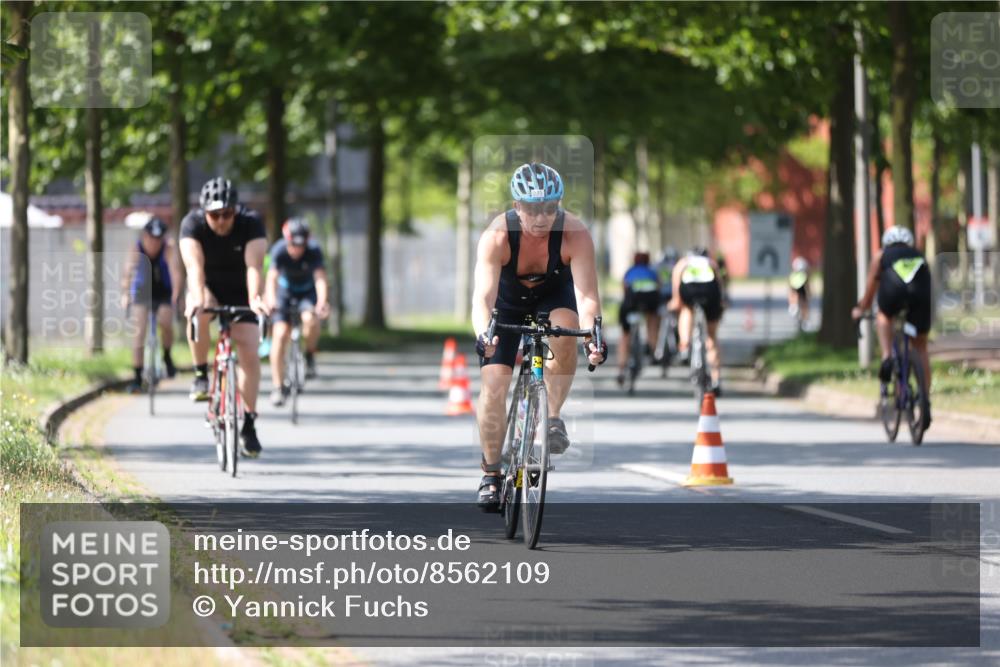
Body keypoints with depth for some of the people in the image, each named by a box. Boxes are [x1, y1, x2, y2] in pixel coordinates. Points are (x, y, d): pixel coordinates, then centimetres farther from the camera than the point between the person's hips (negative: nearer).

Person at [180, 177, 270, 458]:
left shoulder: (251, 223, -24)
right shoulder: (192, 224, -24)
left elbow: (253, 266, -36)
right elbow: (195, 266, -37)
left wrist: (255, 299, -53)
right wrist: (197, 299, -54)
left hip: (239, 293, 1)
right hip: (208, 289, -1)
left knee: (249, 353, -12)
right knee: (199, 313, -36)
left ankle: (249, 422, -4)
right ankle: (201, 375, -19)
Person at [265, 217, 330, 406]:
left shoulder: (313, 251, -25)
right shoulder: (279, 250, -25)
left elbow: (320, 278, -36)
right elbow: (272, 278, -36)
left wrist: (322, 301, -55)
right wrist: (271, 299, -56)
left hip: (307, 293, 0)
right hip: (284, 292, 0)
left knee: (310, 319, -33)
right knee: (280, 333, -17)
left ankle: (310, 356, -3)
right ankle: (278, 386, -10)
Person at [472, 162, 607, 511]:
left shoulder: (575, 234, -32)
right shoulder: (496, 236, -34)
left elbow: (586, 296, -38)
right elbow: (483, 296, -42)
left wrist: (592, 336, -56)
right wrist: (483, 335, -61)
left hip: (554, 294, 0)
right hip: (507, 300, 0)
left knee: (564, 329, -34)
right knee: (493, 383, -12)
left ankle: (553, 417, -13)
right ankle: (491, 474, 5)